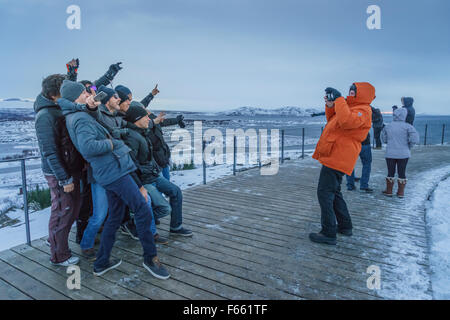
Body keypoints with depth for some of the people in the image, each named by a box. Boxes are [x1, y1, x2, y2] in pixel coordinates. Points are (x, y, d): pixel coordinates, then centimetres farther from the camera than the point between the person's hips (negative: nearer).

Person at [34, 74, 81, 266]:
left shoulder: (60, 110, 8)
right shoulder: (45, 116, -20)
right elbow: (49, 152, -22)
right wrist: (64, 179, -21)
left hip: (70, 168, 9)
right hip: (58, 173, -9)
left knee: (73, 208, 20)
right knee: (62, 211, 3)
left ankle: (55, 239, 42)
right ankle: (59, 256, 20)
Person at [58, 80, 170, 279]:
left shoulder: (74, 116, 16)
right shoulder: (81, 119, -14)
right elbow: (88, 147, -29)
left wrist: (91, 104, 18)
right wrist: (110, 144, -15)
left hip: (109, 172, 11)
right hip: (114, 170, -11)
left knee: (115, 217, 18)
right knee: (143, 211, -6)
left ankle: (101, 263, 29)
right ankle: (151, 258, 8)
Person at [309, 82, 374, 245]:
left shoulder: (362, 111, -12)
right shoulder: (352, 108, 21)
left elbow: (346, 121, -33)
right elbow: (333, 120, 31)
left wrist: (339, 99, -23)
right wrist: (330, 105, 14)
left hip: (336, 158, -11)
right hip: (334, 157, 11)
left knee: (325, 193, -9)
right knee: (333, 192, 20)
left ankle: (329, 234, -4)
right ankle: (345, 226, 32)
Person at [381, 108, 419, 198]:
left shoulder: (388, 126, -1)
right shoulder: (407, 126, -9)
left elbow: (384, 139, 6)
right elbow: (415, 139, -15)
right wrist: (408, 146, 2)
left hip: (390, 153, 1)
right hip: (403, 154, -1)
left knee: (390, 172, 10)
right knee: (402, 173, 9)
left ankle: (389, 191, 17)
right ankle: (401, 192, 16)